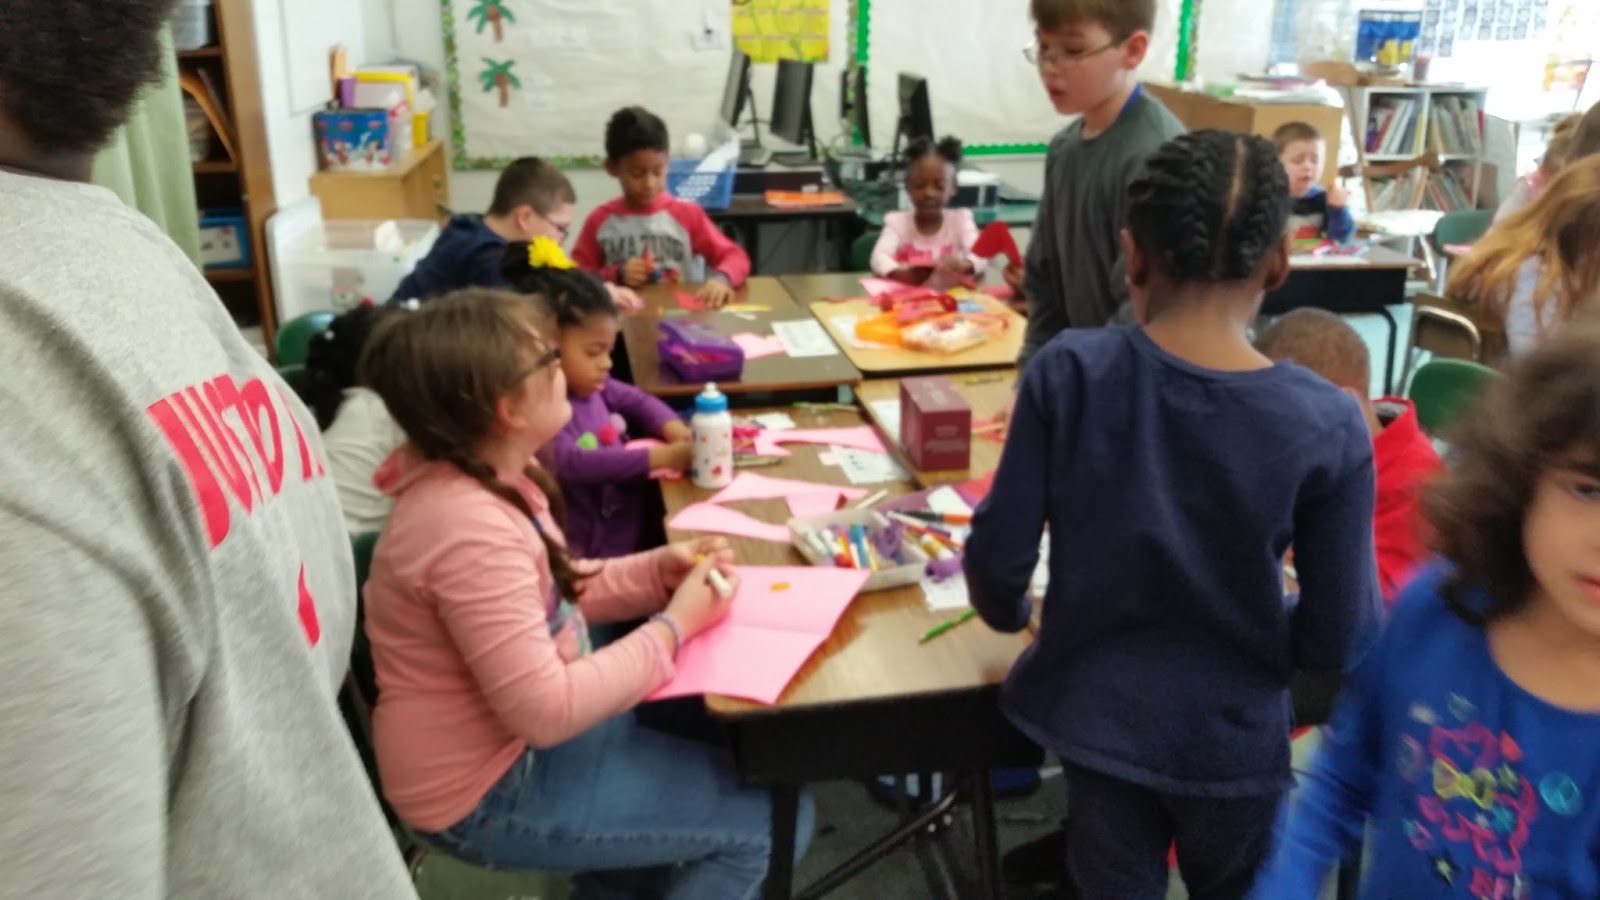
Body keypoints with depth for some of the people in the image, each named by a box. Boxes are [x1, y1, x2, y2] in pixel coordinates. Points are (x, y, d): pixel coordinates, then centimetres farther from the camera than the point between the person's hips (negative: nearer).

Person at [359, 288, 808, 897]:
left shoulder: (487, 478, -1)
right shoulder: (471, 529, -31)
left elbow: (551, 593, 11)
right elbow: (546, 712, -30)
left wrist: (657, 572, -4)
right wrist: (674, 626, -20)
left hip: (513, 739, 9)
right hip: (488, 792, -9)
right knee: (772, 819, -6)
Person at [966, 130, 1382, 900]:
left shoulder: (1068, 372, -19)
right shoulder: (1325, 425, -19)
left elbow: (997, 556, -13)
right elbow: (1337, 639, -13)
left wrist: (1008, 612, 9)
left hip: (1094, 716, 1)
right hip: (1231, 737, 0)